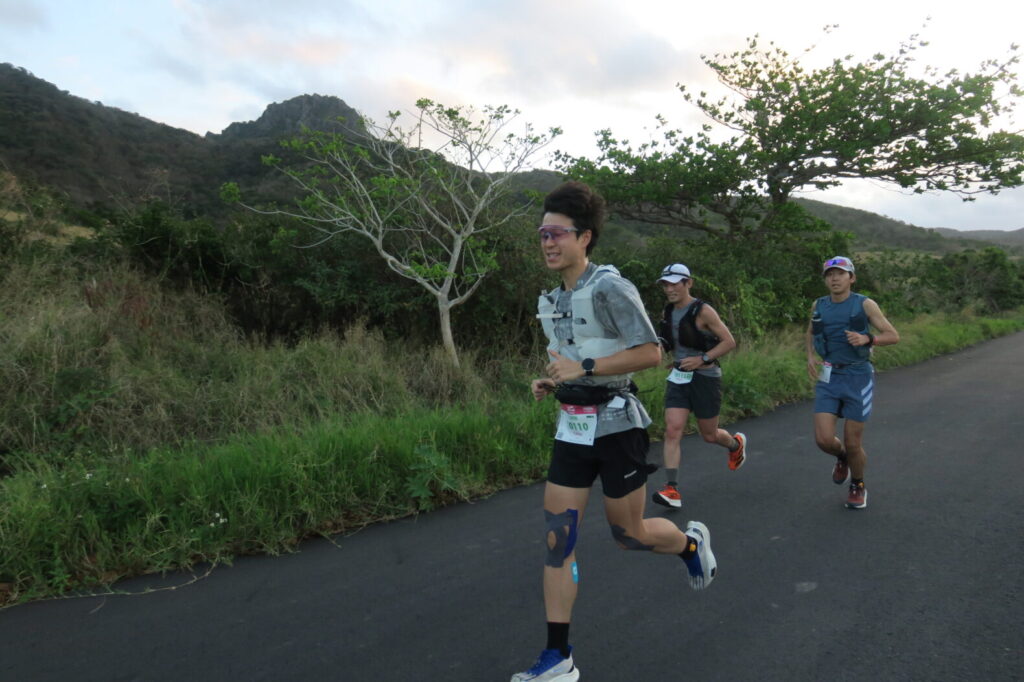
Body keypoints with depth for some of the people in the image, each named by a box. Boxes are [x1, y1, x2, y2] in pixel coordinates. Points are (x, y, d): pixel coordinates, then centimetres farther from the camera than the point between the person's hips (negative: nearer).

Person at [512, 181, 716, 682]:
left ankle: (691, 542, 43)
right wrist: (550, 382, 4)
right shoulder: (554, 300, 9)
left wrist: (584, 368, -22)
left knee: (628, 533, 8)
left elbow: (651, 353, -18)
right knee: (556, 539, 2)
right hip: (572, 428, 7)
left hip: (616, 425, -7)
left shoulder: (610, 288, -15)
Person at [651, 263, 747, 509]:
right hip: (678, 378, 5)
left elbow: (729, 341, -11)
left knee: (709, 435, 11)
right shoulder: (668, 311, 4)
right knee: (672, 430, -11)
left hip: (705, 377, -5)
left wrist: (702, 359, -19)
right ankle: (672, 489, -11)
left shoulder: (703, 311, -14)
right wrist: (673, 357, 9)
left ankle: (736, 444, 46)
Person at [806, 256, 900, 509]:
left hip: (857, 378, -2)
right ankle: (841, 457, 27)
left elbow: (893, 336, -3)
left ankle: (858, 486, 32)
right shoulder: (818, 306, 4)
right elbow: (810, 333, 23)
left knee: (853, 444, 3)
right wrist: (810, 356, 6)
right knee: (824, 440, -9)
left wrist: (867, 339, -21)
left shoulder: (865, 305, -5)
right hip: (828, 378, 3)